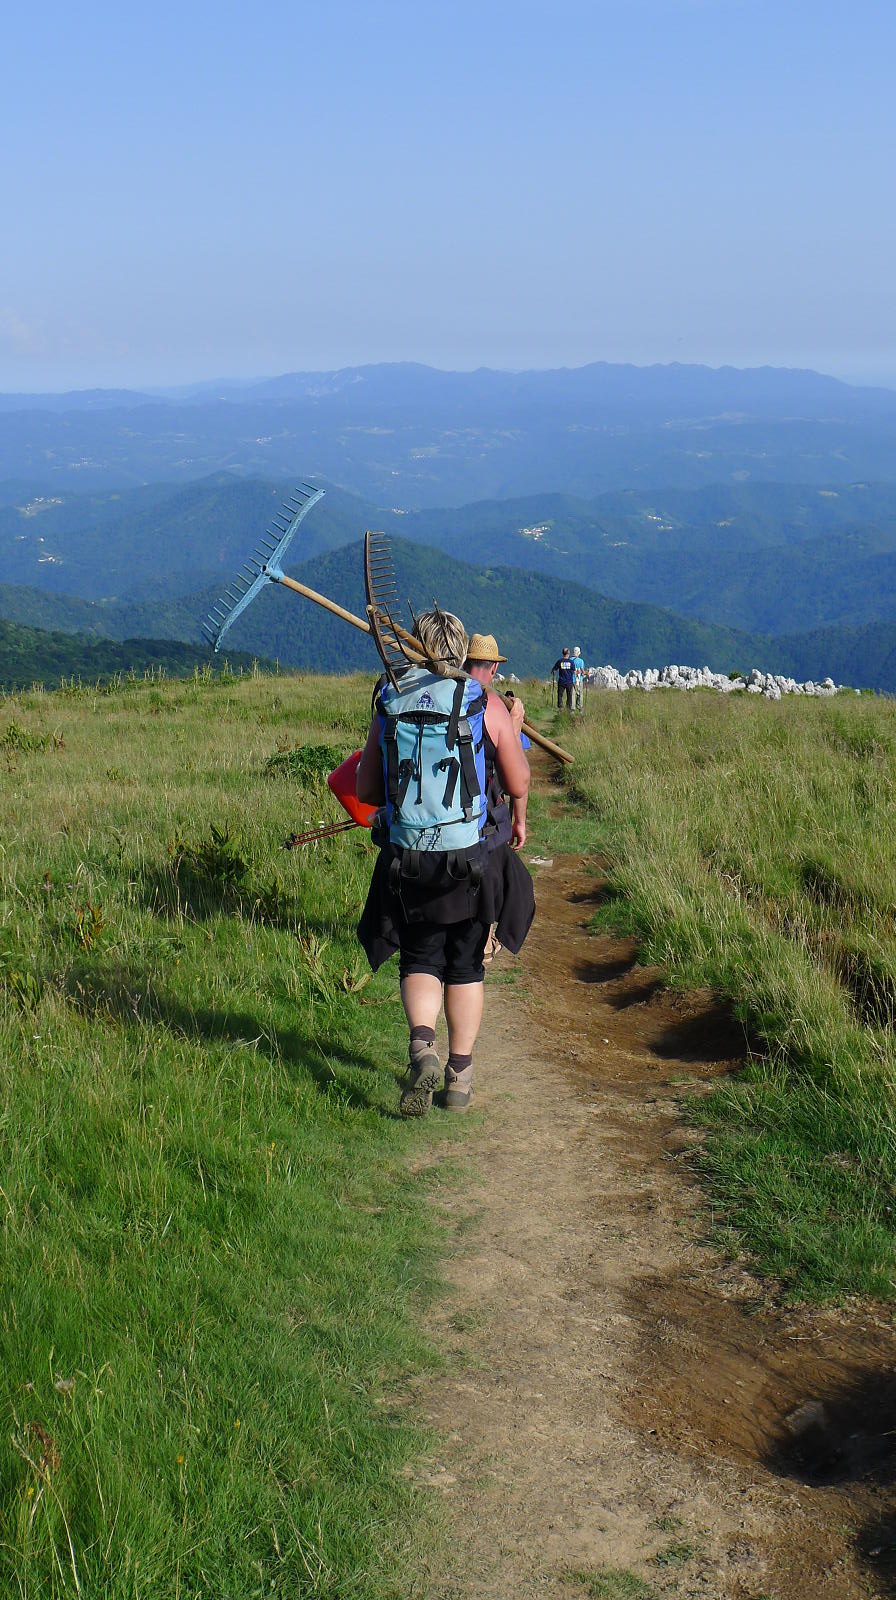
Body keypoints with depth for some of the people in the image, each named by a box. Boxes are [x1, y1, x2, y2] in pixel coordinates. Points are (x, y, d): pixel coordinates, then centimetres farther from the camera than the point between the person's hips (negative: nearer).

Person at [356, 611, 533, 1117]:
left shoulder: (389, 706, -1)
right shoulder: (488, 706, -5)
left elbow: (368, 792, 4)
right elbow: (518, 781, 1)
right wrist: (518, 819, 21)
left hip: (408, 860, 0)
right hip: (475, 859, 0)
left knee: (420, 960, 13)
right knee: (466, 965, 15)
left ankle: (422, 1043, -14)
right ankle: (461, 1076, 19)